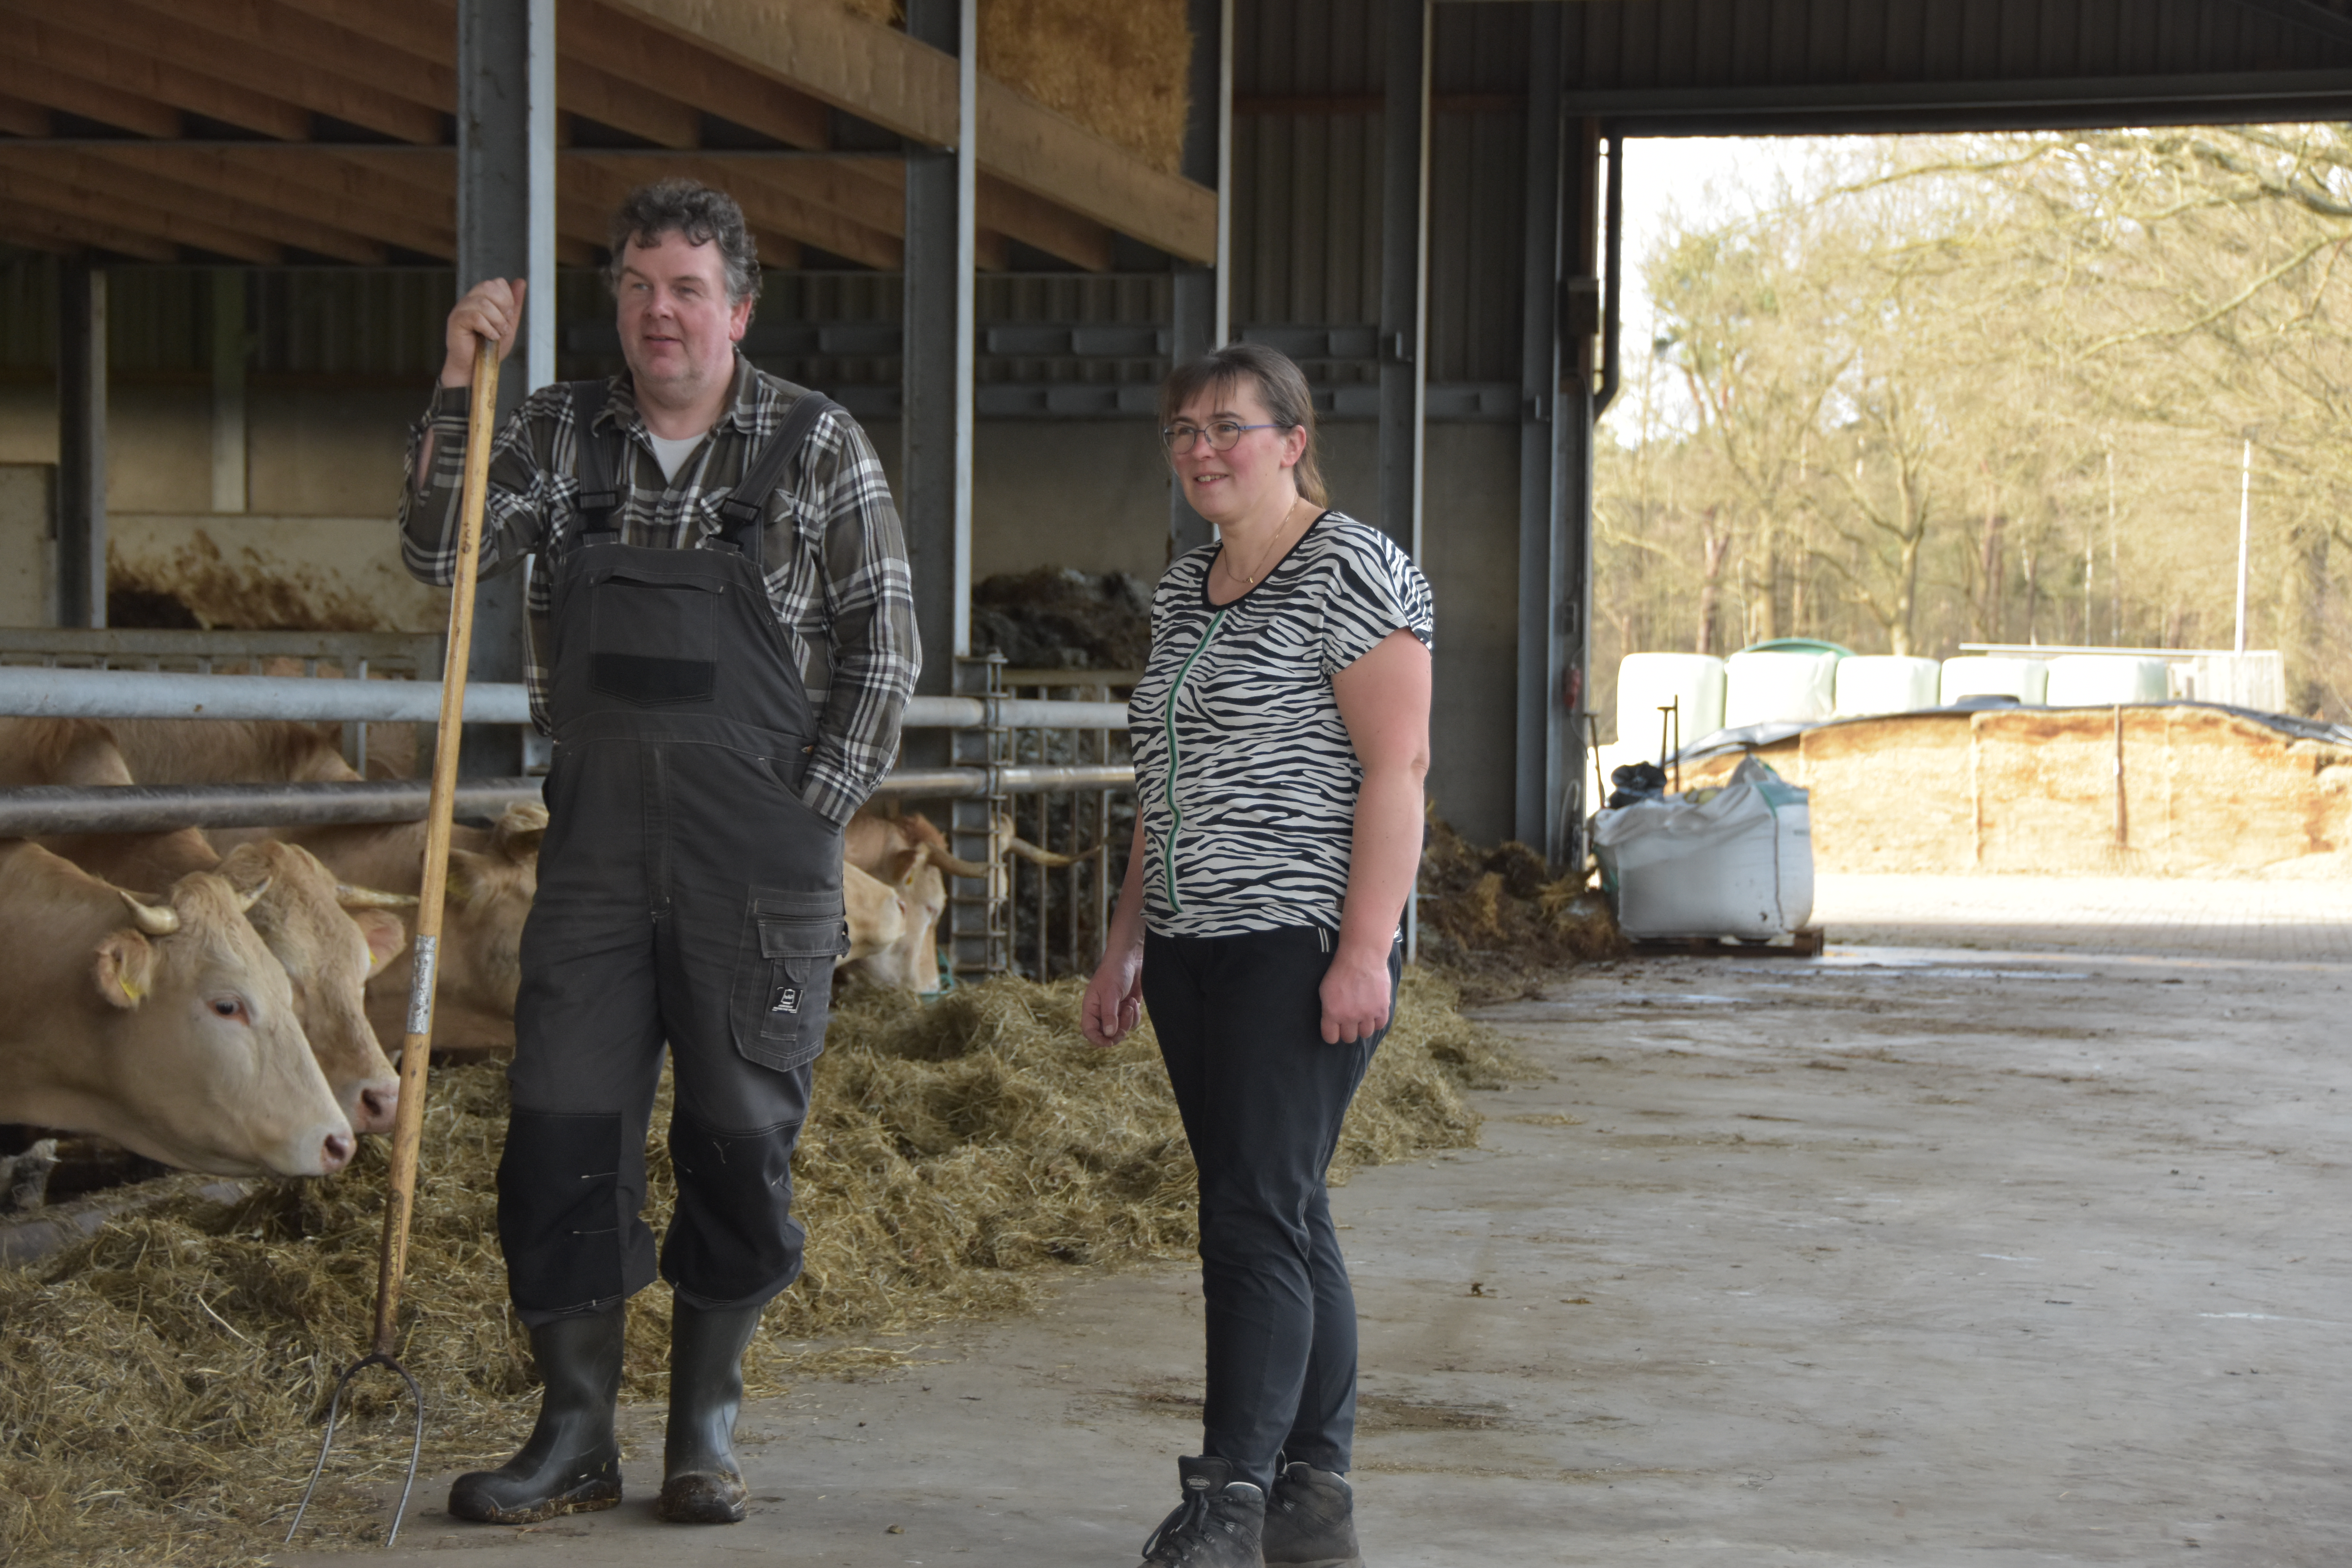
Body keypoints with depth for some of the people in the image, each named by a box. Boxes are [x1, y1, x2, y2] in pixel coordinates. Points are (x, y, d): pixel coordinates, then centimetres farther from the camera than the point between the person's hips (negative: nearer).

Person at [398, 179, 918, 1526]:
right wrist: (462, 384, -11)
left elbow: (884, 651, 0)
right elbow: (441, 555, -2)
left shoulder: (817, 446, -1)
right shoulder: (563, 434, 7)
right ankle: (577, 1437, 11)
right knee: (563, 1129, 0)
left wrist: (809, 817, -6)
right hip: (596, 852, 2)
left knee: (742, 1138, 4)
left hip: (760, 861, -2)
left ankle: (707, 1428, 18)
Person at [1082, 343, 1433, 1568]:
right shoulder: (1185, 588, 17)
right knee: (1283, 1221, 10)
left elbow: (1397, 766, -14)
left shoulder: (1354, 574, -8)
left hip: (1304, 943, -8)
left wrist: (1365, 948, -21)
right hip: (1197, 949, 8)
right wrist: (1127, 942, 18)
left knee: (1256, 1216, -12)